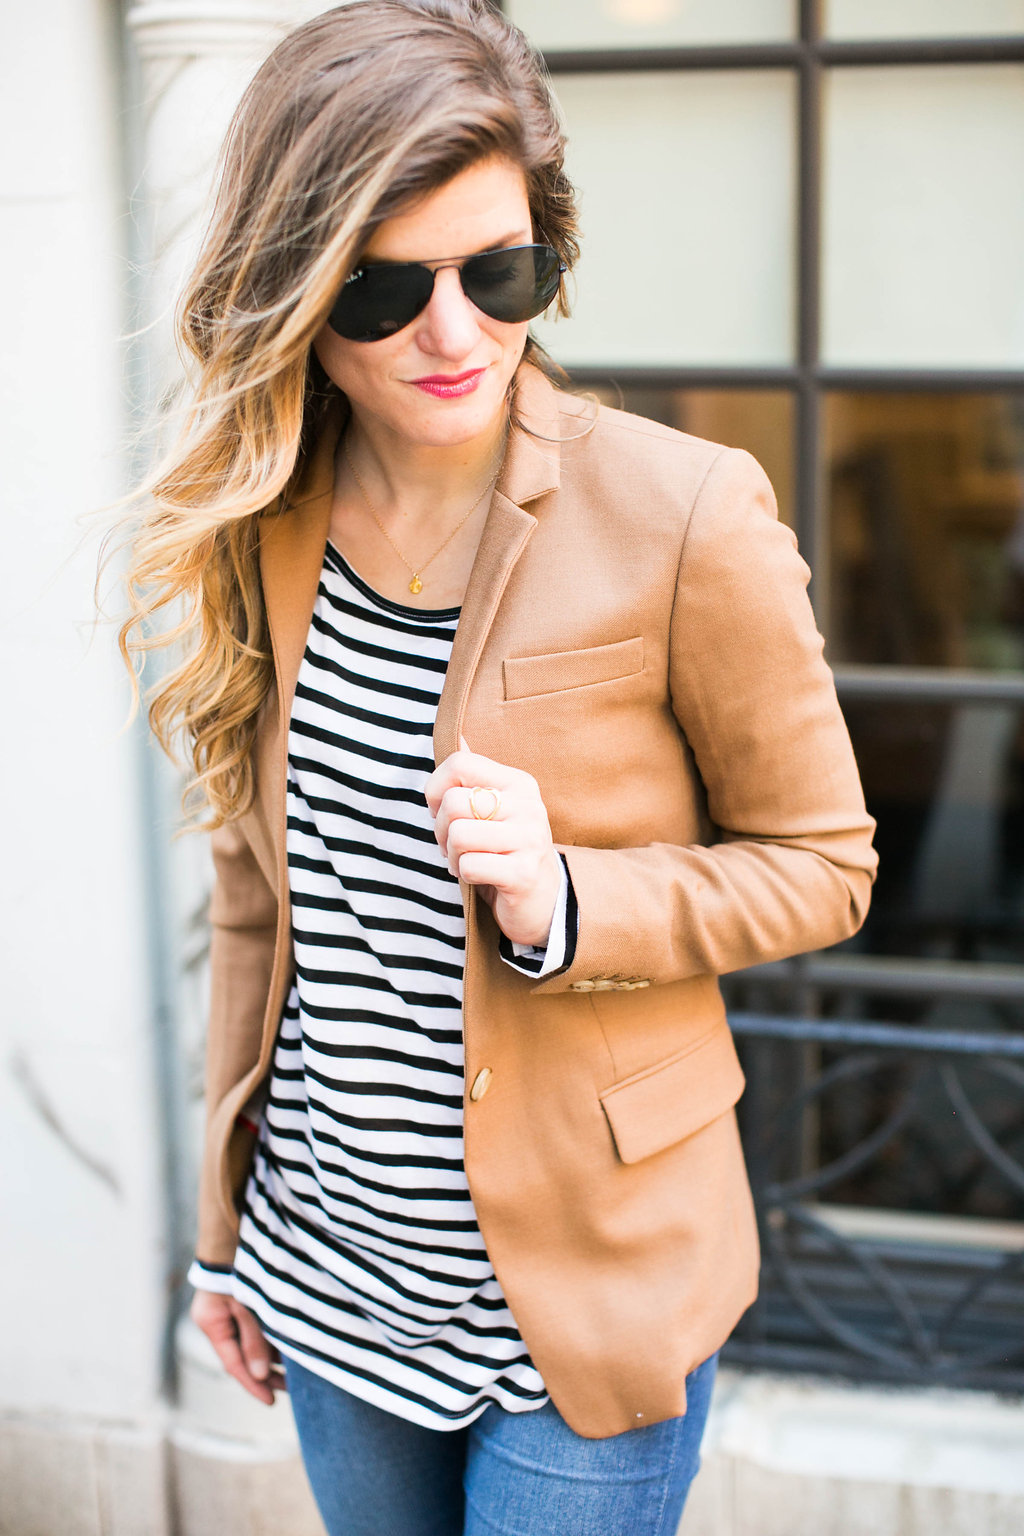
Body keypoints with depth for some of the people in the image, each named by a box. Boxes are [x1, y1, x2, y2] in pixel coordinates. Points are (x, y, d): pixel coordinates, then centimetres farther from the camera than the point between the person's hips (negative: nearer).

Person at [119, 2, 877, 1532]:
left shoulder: (683, 518, -17)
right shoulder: (257, 528, -3)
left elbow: (821, 863, -6)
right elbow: (258, 897, 7)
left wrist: (565, 906, -23)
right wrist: (224, 1226, 13)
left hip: (579, 1294, -4)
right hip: (336, 1277, 5)